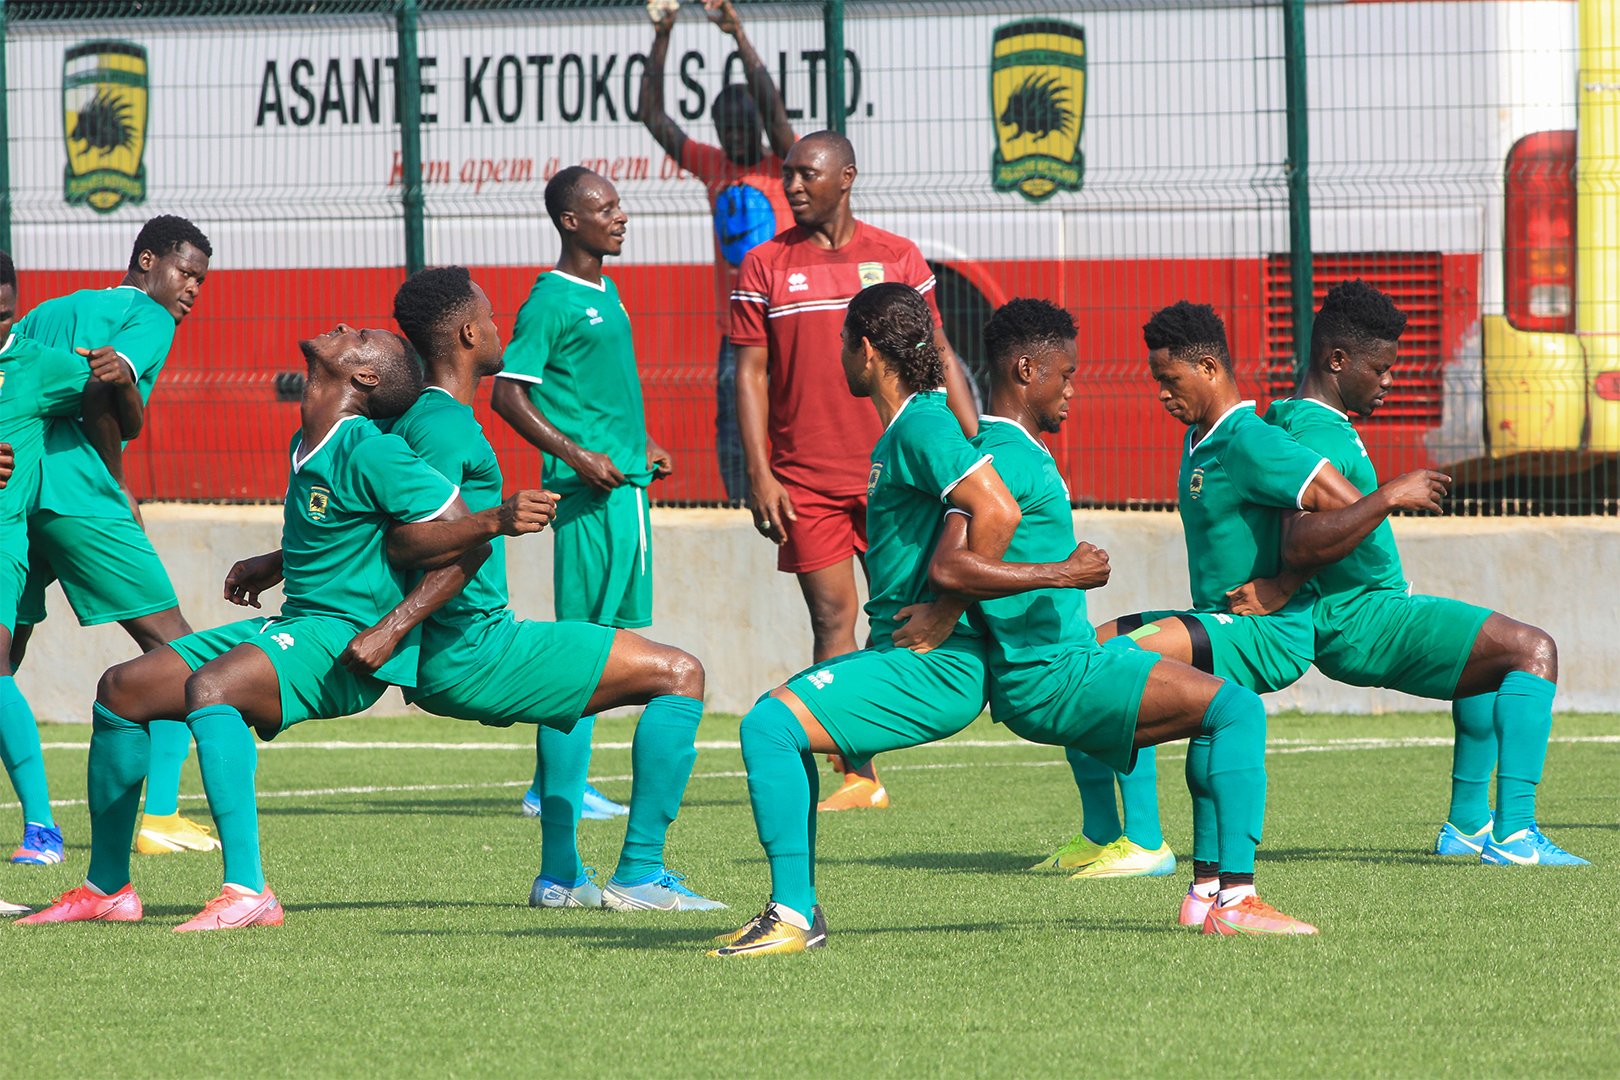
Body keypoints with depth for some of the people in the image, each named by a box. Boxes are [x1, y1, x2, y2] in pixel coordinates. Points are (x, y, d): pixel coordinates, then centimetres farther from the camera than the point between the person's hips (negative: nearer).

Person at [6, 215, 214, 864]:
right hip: (77, 494, -7)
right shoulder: (148, 319, 4)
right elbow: (101, 390, -14)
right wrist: (119, 486, -4)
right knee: (174, 646, 1)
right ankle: (160, 816, -6)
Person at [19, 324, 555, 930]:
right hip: (291, 625, 10)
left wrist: (391, 629, -22)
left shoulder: (369, 453, -16)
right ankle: (107, 890, 15)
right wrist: (272, 566, 20)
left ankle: (247, 892, -38)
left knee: (210, 688, -35)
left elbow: (467, 541, -17)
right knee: (122, 689, 7)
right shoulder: (308, 447, 12)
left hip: (345, 640, -10)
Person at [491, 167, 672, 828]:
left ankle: (560, 781, 14)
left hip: (626, 483, 9)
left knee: (610, 631, 9)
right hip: (588, 497, -9)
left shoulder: (607, 292, 17)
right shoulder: (550, 302, -11)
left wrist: (642, 446, 21)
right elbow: (507, 395, -16)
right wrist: (577, 455, -21)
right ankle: (556, 790, -8)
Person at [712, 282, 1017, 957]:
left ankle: (791, 915, -16)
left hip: (933, 668, -11)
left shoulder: (921, 426, -15)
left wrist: (944, 616, -21)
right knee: (775, 718, 20)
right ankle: (799, 909, 18)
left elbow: (996, 512, -28)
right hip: (905, 655, 11)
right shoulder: (904, 427, 17)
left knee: (770, 725, -18)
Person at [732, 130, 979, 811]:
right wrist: (759, 475, -5)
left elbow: (937, 356, 11)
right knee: (833, 618, -2)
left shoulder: (897, 258, 6)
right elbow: (751, 373, 3)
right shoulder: (765, 268, 5)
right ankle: (857, 778, 0)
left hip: (891, 470, 0)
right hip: (804, 479, 0)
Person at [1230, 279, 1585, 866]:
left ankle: (1467, 824, 30)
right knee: (1532, 650, -17)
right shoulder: (1321, 437, -21)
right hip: (1364, 621, -11)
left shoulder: (1288, 421, 13)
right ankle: (1513, 833, -25)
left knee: (1493, 659, 31)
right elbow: (1302, 545, -35)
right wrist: (1388, 500, -35)